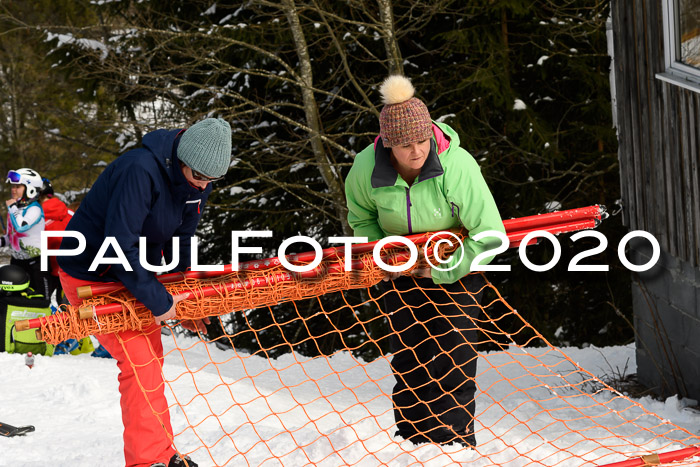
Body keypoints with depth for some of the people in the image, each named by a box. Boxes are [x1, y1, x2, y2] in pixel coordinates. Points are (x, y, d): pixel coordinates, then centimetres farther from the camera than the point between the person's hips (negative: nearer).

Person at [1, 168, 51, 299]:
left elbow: (21, 227, -31)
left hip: (36, 260, -8)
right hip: (17, 260, 8)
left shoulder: (34, 209, -15)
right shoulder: (15, 208, 9)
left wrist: (12, 208, -20)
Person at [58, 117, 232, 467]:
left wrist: (181, 299, 0)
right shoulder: (140, 171, -33)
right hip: (91, 276, -9)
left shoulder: (196, 182, -6)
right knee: (140, 362, -15)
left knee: (151, 360, 12)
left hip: (134, 270, 9)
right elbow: (119, 247, -35)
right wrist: (158, 301, -30)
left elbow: (180, 242, 5)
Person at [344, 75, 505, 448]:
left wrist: (440, 269, -23)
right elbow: (361, 218, 2)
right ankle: (413, 443, 18)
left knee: (453, 359, -8)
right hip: (401, 271, 3)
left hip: (455, 268, -3)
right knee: (408, 361, 6)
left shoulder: (457, 166, -31)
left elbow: (490, 235, -27)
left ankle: (454, 443, 3)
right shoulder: (366, 168, -21)